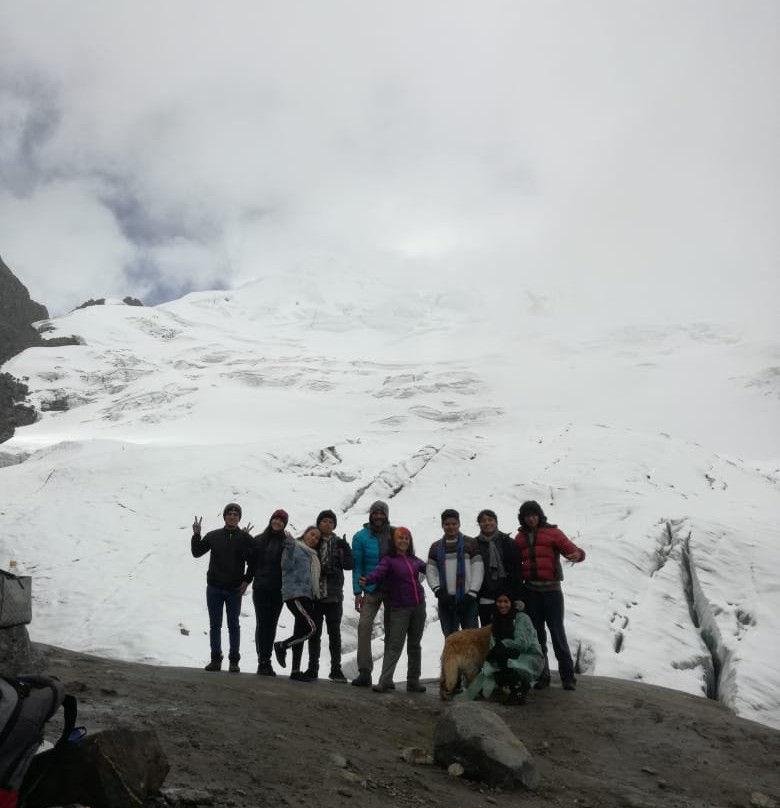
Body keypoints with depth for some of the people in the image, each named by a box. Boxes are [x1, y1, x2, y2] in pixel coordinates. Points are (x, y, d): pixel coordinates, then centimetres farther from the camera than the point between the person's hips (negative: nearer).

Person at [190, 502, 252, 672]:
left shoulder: (244, 538, -1)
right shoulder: (213, 535, 4)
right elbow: (196, 553, 3)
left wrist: (246, 581, -8)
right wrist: (196, 535, -10)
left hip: (234, 590, -2)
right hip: (214, 588, 2)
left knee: (233, 625, 4)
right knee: (215, 625, 6)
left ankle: (234, 660, 11)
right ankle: (215, 659, 14)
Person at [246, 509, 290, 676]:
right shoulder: (258, 540, 8)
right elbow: (252, 563, 9)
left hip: (278, 590, 0)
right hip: (260, 588, 0)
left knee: (271, 625, 5)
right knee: (262, 624, -3)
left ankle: (266, 662, 10)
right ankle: (263, 662, -1)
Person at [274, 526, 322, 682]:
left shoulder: (311, 554, 22)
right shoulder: (295, 547, -2)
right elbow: (286, 566, -17)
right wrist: (290, 548, -26)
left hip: (306, 596, 9)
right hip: (295, 594, -9)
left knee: (300, 634, 8)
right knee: (311, 628, -18)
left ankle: (296, 671, 11)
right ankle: (282, 646, 0)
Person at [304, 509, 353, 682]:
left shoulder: (339, 543, 6)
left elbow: (349, 565, -3)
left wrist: (345, 547, -17)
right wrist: (318, 570, -16)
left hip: (334, 595, 1)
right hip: (314, 594, -1)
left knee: (334, 632, 6)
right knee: (315, 632, 6)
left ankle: (336, 669, 12)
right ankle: (312, 668, 15)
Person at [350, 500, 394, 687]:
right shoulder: (361, 537, -3)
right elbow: (357, 566, -2)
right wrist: (358, 592, -8)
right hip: (372, 589, -1)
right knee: (364, 625, -15)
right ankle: (364, 672, -9)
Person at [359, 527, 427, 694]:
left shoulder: (413, 559, 10)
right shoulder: (388, 560, -5)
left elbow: (427, 567, 26)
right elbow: (378, 572, -24)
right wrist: (367, 581, -44)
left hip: (418, 606, 5)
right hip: (400, 608, -5)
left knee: (414, 644, 11)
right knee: (395, 645, -9)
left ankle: (413, 681, 20)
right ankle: (384, 681, -7)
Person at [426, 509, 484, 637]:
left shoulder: (471, 543, 4)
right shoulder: (436, 547, 12)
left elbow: (478, 570, -1)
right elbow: (430, 572, 8)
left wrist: (471, 594, -10)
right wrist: (439, 591, -8)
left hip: (467, 599, -3)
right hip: (446, 600, 3)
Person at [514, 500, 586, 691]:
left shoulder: (552, 533, -1)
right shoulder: (520, 538, 11)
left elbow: (573, 549, -9)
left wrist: (577, 555, -32)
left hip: (551, 590, -4)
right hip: (530, 591, 4)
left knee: (557, 633, -2)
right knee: (536, 635, 8)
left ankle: (567, 676, 7)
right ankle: (542, 675, 18)